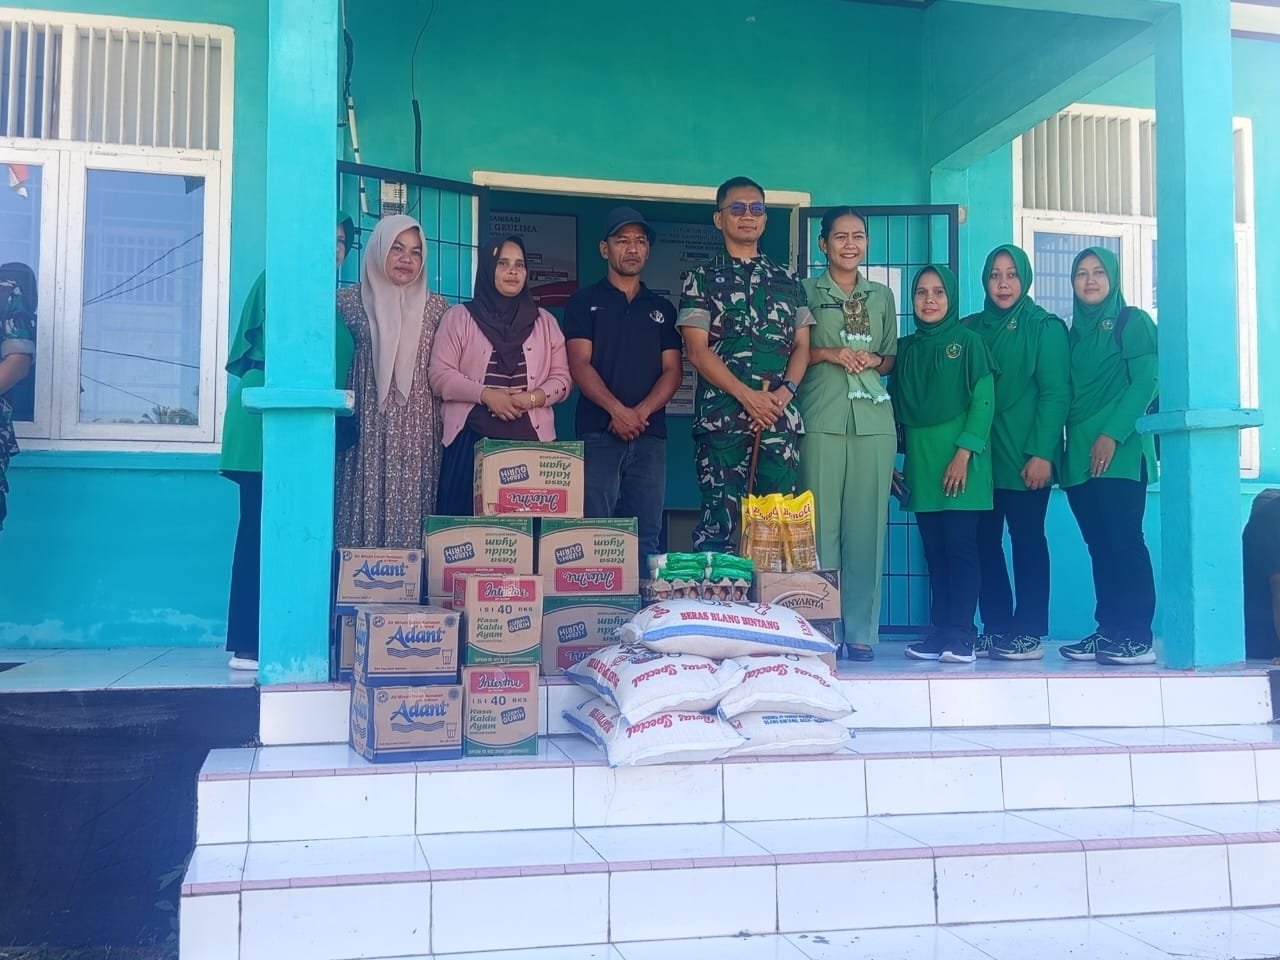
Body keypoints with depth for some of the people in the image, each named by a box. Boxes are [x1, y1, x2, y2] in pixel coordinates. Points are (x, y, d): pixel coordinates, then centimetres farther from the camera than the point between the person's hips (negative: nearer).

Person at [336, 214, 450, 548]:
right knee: (366, 505, -5)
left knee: (411, 510, -3)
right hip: (367, 430, -1)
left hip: (418, 432, 1)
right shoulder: (351, 300, 7)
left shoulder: (436, 307, 10)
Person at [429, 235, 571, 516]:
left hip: (531, 438, 2)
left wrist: (534, 397, -10)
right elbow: (440, 375, 0)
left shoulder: (544, 321, 15)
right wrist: (486, 394, -13)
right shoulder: (459, 317, 8)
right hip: (472, 439, -1)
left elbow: (561, 378, 10)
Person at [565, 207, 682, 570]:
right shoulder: (584, 302, 8)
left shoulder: (662, 308, 17)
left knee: (646, 538, 2)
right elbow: (579, 365, -3)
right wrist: (618, 409, -17)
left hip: (650, 435, 3)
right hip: (598, 433, -3)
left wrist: (641, 411, -10)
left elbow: (672, 371, 8)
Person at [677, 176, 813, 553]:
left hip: (781, 417, 3)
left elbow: (802, 345, 12)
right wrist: (747, 395, -13)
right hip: (721, 417, -3)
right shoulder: (702, 278, 7)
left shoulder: (788, 281, 18)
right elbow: (697, 350, -3)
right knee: (719, 520, -5)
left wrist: (786, 390, -8)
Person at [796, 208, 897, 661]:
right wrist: (830, 353, -10)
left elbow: (892, 359, 22)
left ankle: (862, 628, 5)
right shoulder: (806, 292, 9)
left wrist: (874, 360, 0)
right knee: (822, 522, -5)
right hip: (821, 419, -3)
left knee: (867, 523, -1)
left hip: (873, 419, 3)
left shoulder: (882, 296, 19)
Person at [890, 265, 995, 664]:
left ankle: (961, 634, -4)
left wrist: (964, 453, -14)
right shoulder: (905, 348, 15)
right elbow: (896, 406, 15)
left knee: (960, 546, -7)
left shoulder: (968, 342, 2)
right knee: (934, 550, 5)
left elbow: (984, 402, -5)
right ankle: (941, 631, 8)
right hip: (920, 459, 4)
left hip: (959, 456, -4)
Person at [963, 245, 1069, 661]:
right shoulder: (972, 328, 14)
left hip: (1026, 456, -4)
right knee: (984, 540, 3)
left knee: (1027, 538, -1)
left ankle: (1029, 633, 4)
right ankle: (995, 629, 11)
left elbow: (1055, 392, -6)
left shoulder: (1045, 327, 2)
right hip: (979, 454, 4)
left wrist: (1041, 453, -14)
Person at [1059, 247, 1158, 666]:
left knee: (1124, 541, -10)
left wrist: (1112, 435, -17)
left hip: (1120, 450, -6)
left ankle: (1137, 638, -8)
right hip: (1080, 454, 6)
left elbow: (1145, 383, -8)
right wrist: (1068, 445, 6)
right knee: (1099, 545, 6)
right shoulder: (1075, 332, 21)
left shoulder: (1133, 321, 3)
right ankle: (1108, 631, 9)